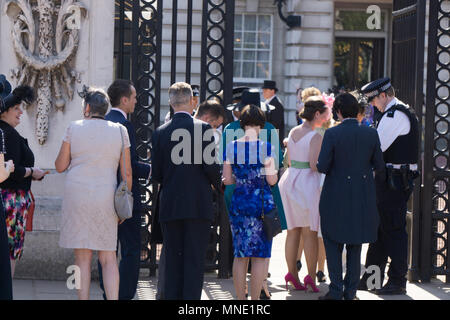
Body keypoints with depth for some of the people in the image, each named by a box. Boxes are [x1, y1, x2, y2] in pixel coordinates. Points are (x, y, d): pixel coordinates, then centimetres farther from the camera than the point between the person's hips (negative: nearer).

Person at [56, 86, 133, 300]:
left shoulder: (74, 128, 1)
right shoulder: (119, 131, 5)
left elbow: (60, 166, 4)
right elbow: (126, 172, 5)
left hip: (77, 196, -1)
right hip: (106, 198, 1)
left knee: (82, 257, 2)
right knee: (109, 258, 5)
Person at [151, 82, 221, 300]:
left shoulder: (160, 133, 3)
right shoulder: (203, 129, -7)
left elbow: (156, 174, 3)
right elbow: (210, 166, -10)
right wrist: (218, 184, 11)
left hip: (170, 206, 3)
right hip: (198, 204, -3)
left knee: (172, 259, 9)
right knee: (195, 259, 0)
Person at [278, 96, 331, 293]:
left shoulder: (293, 132, 9)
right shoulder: (315, 136, -14)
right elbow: (314, 164, -20)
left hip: (291, 179, 7)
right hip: (308, 182, -7)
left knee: (293, 230, 11)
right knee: (310, 232, -1)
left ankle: (292, 273, 14)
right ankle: (311, 277, -1)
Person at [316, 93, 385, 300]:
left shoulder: (332, 134, -14)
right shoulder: (371, 134, -3)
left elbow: (322, 166, -15)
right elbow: (379, 166, 3)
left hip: (336, 197, -3)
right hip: (363, 197, 3)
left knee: (333, 244, 9)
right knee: (355, 246, 14)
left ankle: (336, 291, 4)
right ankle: (351, 291, 16)